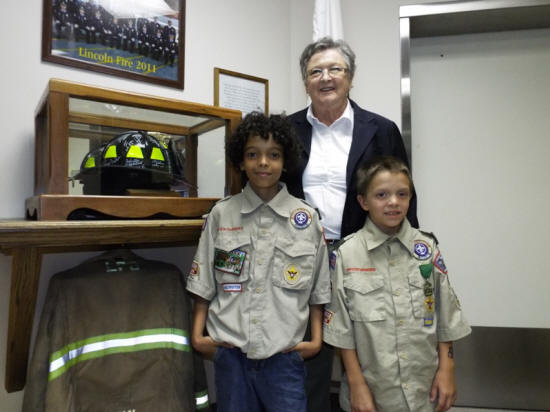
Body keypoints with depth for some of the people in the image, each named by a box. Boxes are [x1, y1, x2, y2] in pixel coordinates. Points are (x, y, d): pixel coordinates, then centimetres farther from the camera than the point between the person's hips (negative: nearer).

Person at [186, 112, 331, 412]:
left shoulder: (306, 218, -2)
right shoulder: (221, 214, -1)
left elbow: (317, 290, 5)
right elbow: (204, 284, 5)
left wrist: (317, 339, -1)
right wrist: (197, 334, -1)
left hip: (285, 355, 0)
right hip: (230, 353, 1)